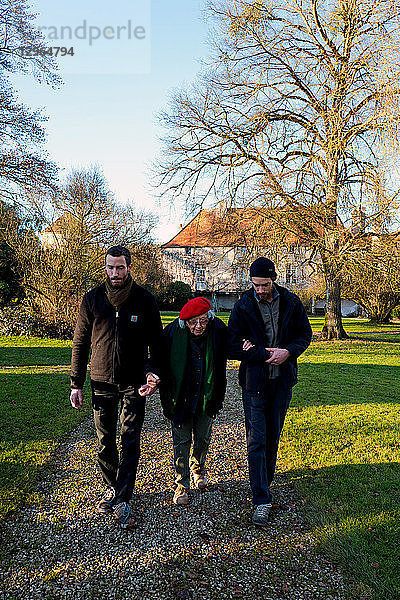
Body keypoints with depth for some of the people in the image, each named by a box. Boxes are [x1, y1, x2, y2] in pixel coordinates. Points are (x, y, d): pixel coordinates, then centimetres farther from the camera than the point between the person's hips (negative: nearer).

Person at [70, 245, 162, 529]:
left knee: (130, 441, -2)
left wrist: (153, 373, -14)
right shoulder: (93, 299, -1)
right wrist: (76, 384, 2)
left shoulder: (145, 300, -4)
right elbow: (80, 343, 4)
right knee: (105, 442, 12)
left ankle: (122, 500, 10)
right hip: (101, 382, 2)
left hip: (133, 384, -2)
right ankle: (112, 487, 33)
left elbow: (156, 342, 1)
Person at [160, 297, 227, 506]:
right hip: (180, 395, -2)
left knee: (203, 438, 17)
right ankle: (181, 485, 23)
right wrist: (167, 398, -12)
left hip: (206, 396, 2)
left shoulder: (218, 330, -14)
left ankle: (198, 469, 45)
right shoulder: (173, 332, -19)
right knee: (182, 441, 5)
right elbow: (163, 365, -7)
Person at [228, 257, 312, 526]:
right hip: (254, 382, -2)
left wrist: (288, 351, -13)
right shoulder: (243, 307, -9)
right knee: (256, 440, -2)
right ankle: (262, 499, 5)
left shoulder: (291, 302, -2)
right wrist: (266, 354, -17)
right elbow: (232, 347, -10)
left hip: (282, 380, 3)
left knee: (273, 436, 15)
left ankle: (265, 482, 36)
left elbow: (305, 334, 7)